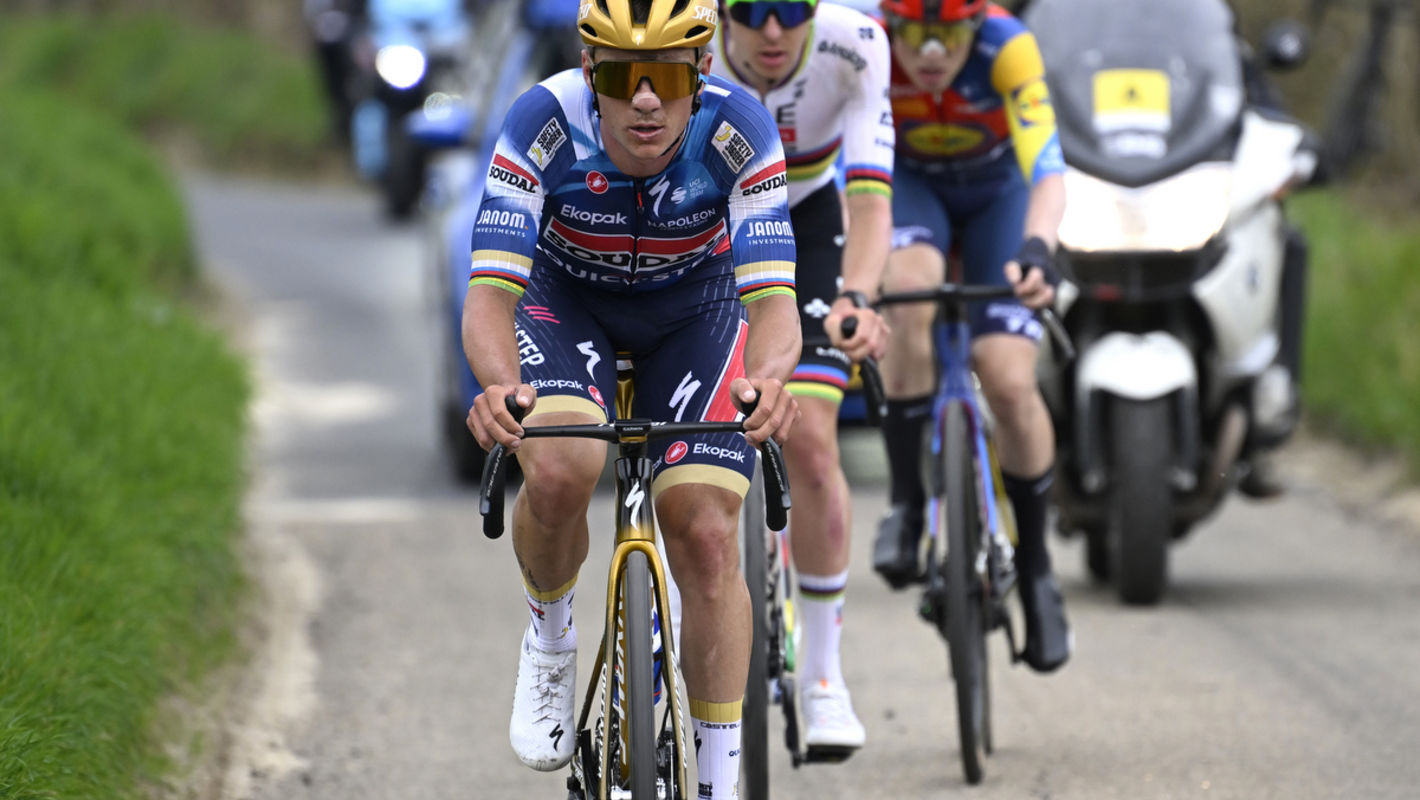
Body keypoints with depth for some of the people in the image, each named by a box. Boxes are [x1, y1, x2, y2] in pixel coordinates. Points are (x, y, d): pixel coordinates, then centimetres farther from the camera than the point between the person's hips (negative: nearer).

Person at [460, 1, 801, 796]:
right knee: (559, 471, -30)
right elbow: (492, 289, -37)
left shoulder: (739, 131, -32)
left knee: (707, 536, -12)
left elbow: (772, 298, -36)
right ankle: (550, 635, 2)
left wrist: (768, 378, -59)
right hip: (567, 301, -1)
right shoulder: (545, 126, -33)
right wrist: (500, 385, -58)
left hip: (694, 307, 1)